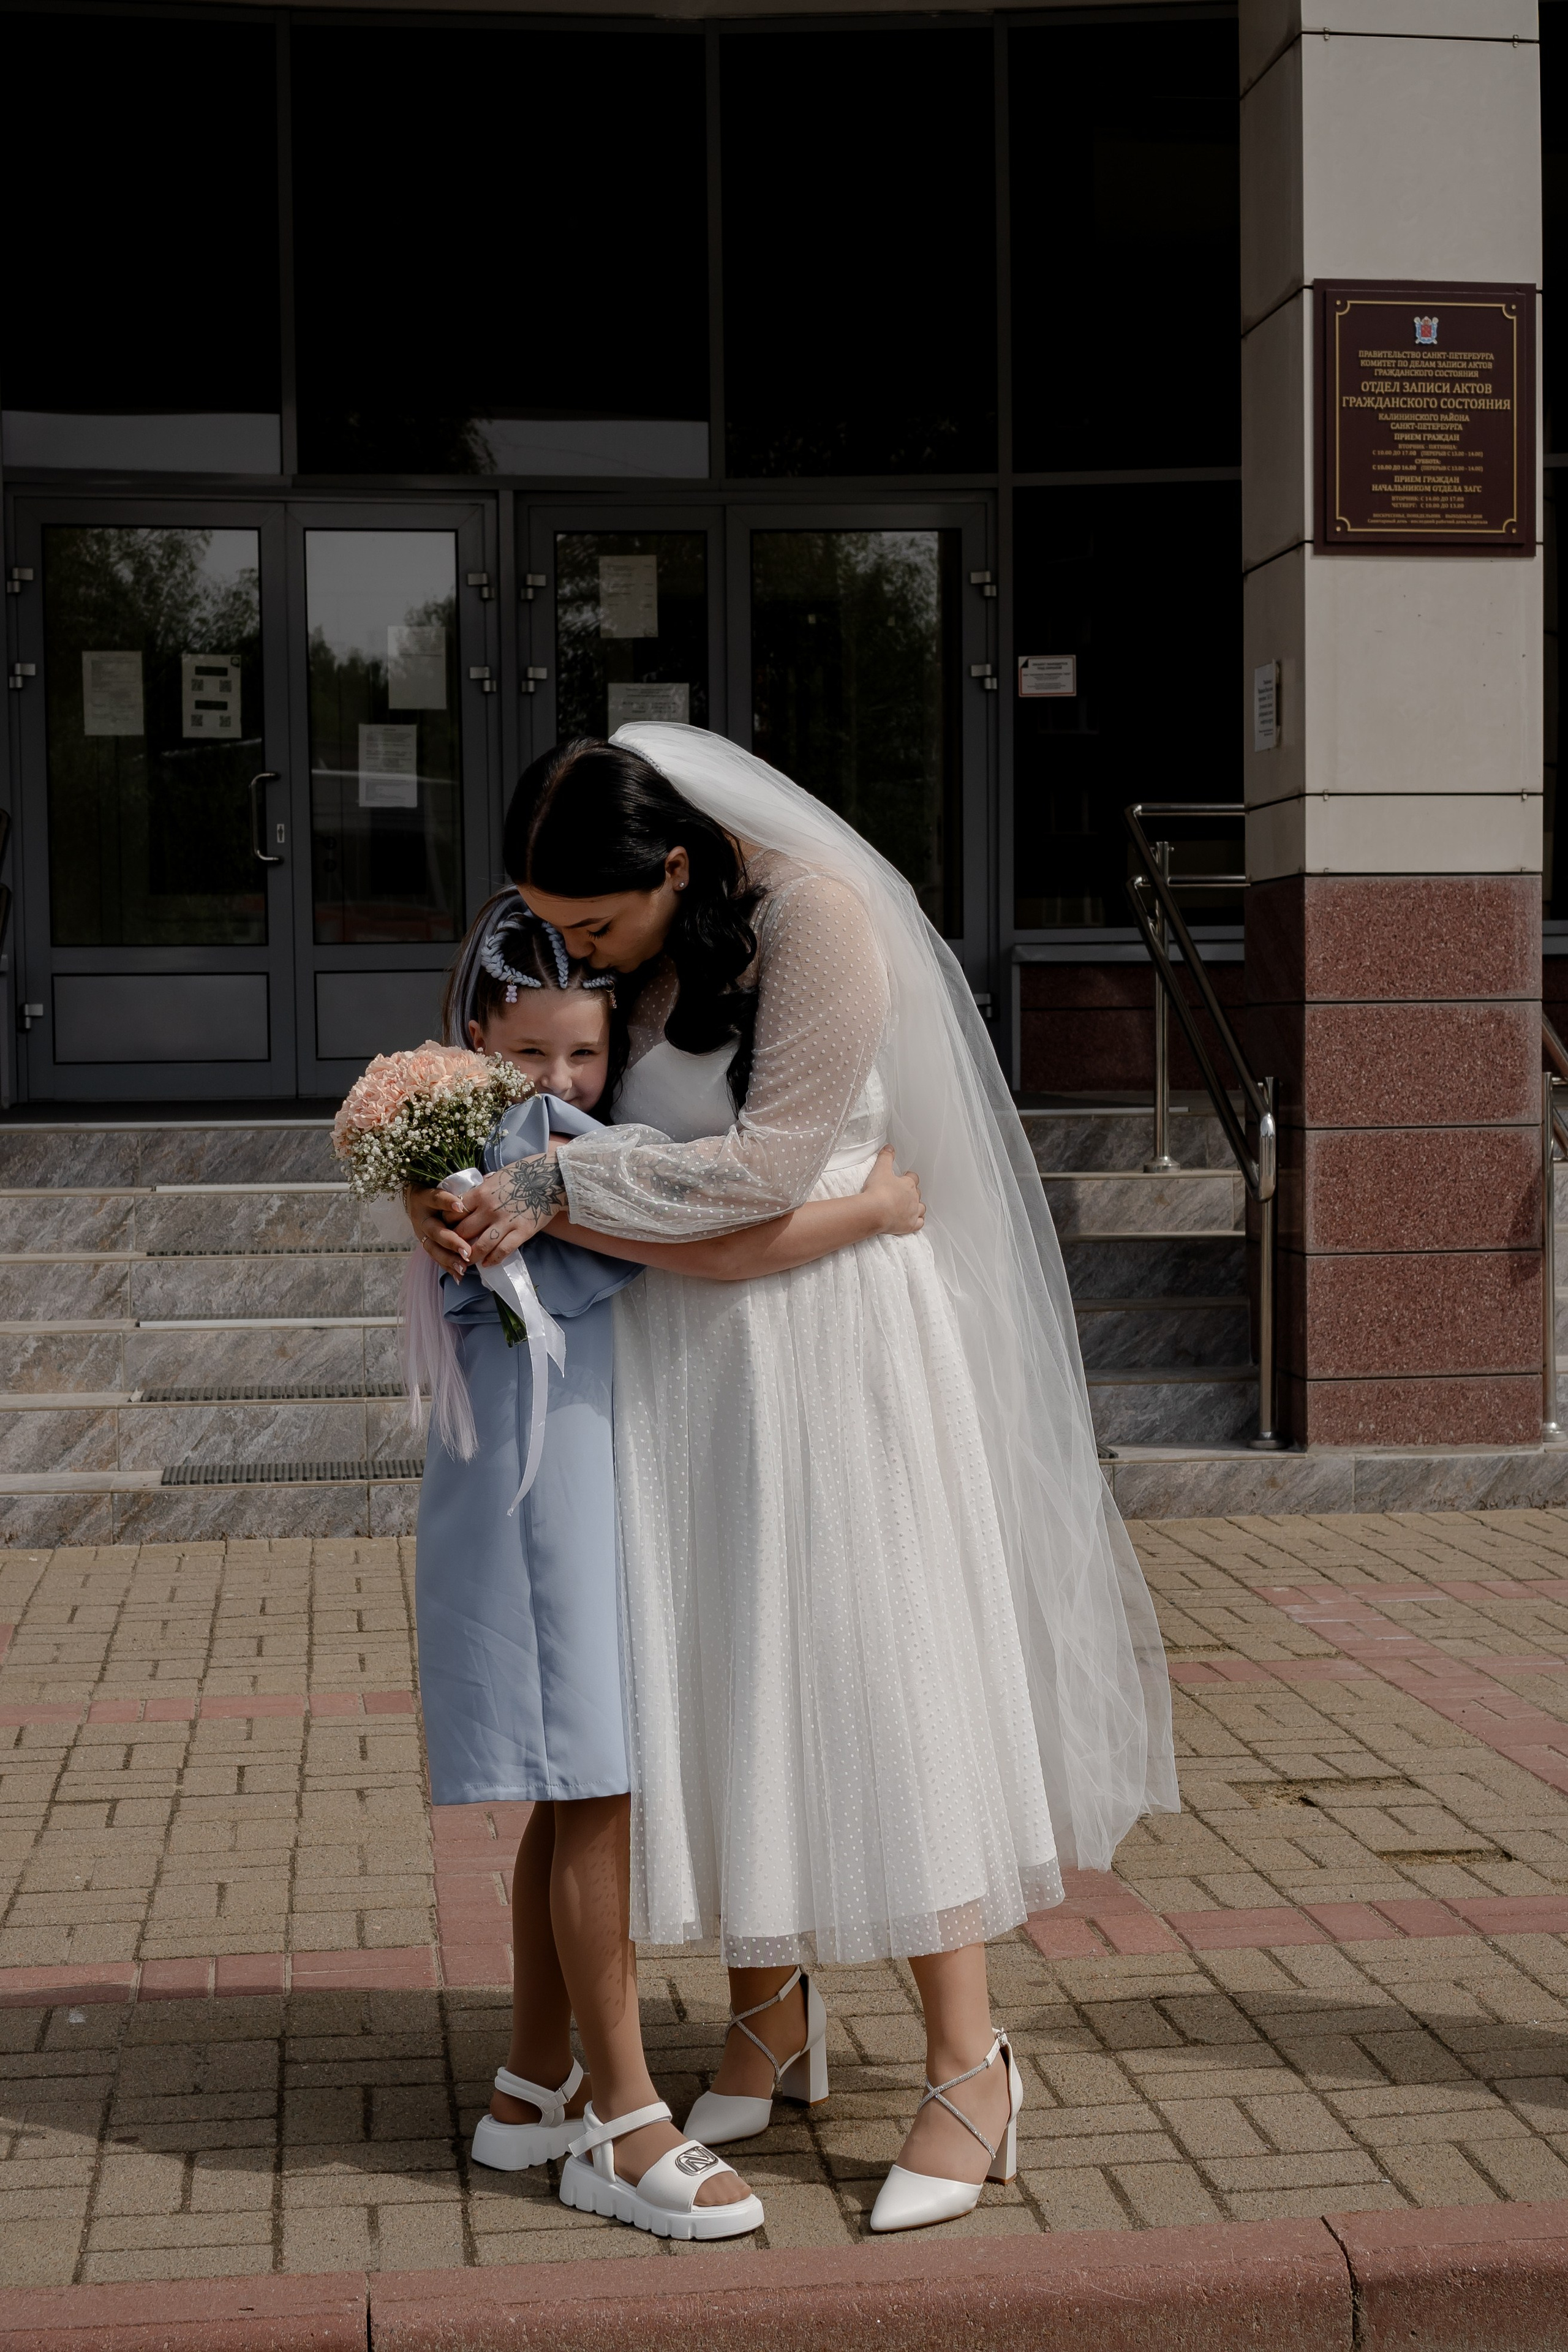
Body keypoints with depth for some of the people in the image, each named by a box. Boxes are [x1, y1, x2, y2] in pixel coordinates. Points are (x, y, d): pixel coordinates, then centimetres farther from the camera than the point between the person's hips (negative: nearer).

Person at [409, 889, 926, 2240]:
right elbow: (721, 1253, -23)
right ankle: (626, 2132, 0)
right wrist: (875, 1207, -14)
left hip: (585, 1502, 10)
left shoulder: (564, 1143, 13)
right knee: (600, 1801, -7)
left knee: (573, 1802, 14)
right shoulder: (539, 1155, -19)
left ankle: (533, 2091, 24)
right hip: (543, 1503, -10)